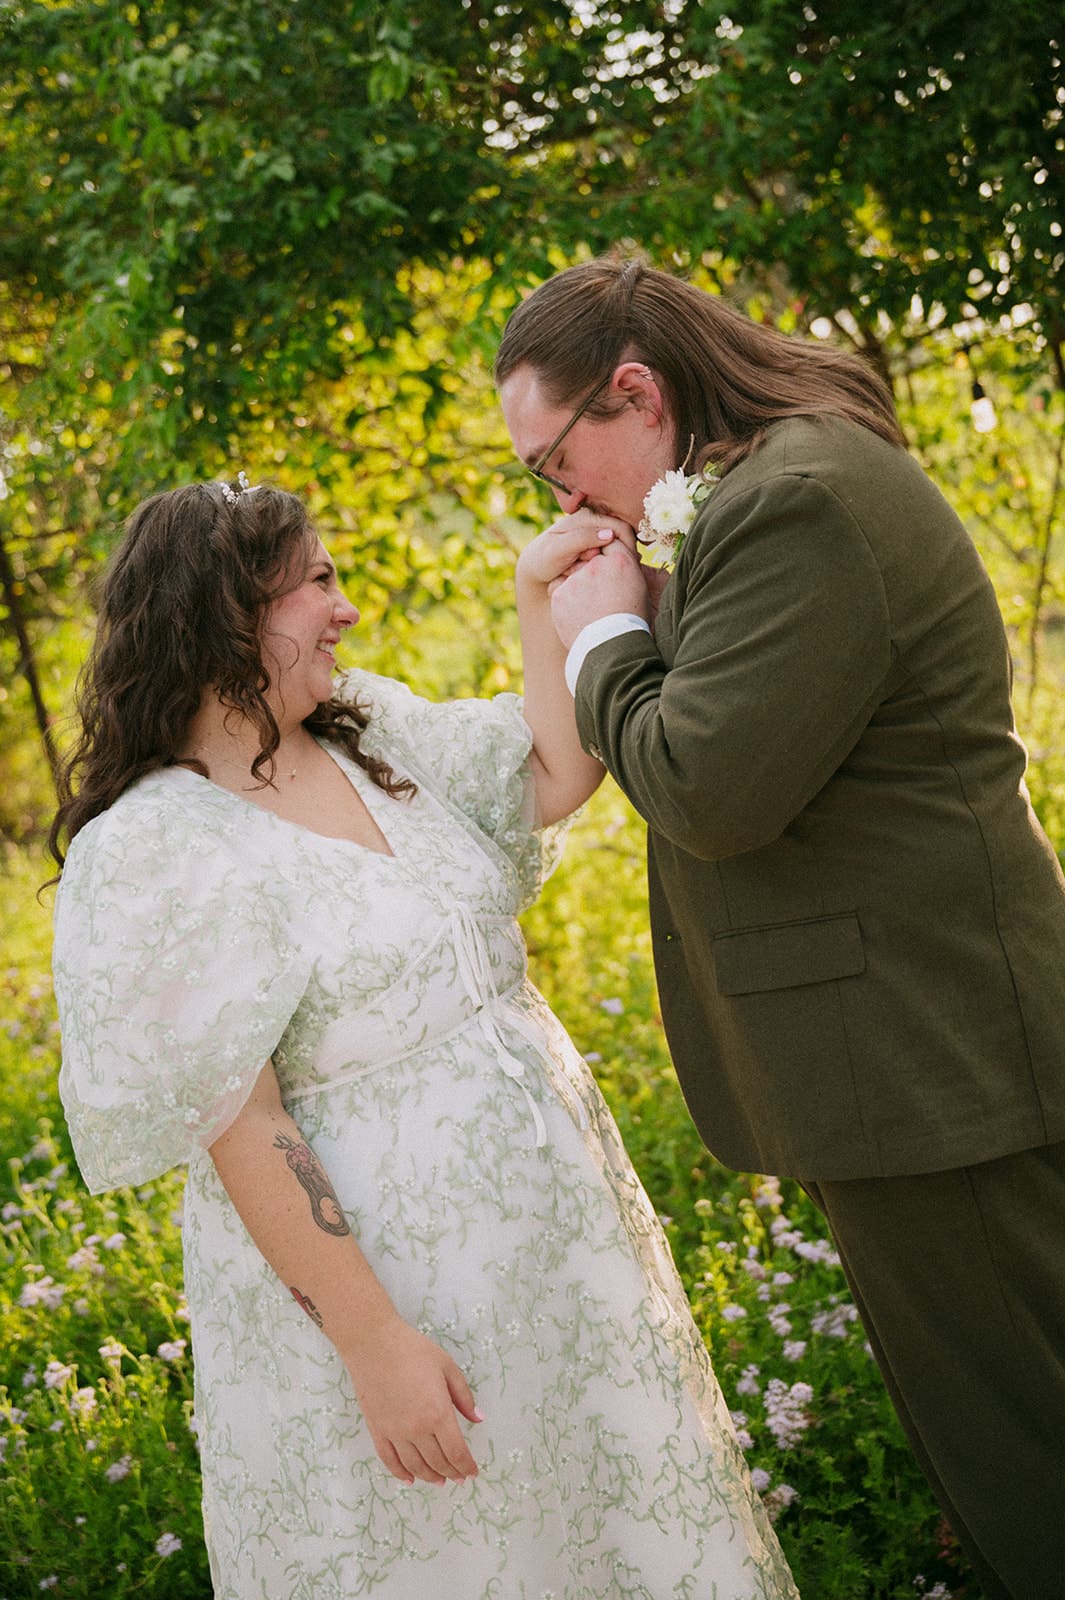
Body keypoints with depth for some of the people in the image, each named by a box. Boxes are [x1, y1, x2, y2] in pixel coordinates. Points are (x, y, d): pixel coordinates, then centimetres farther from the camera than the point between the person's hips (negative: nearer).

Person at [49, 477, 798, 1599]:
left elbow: (557, 777, 8)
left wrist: (542, 596, 0)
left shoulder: (370, 731, 5)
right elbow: (238, 1130, -20)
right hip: (368, 1258, -7)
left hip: (551, 1219, 8)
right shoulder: (155, 852, -18)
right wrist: (372, 1341, -21)